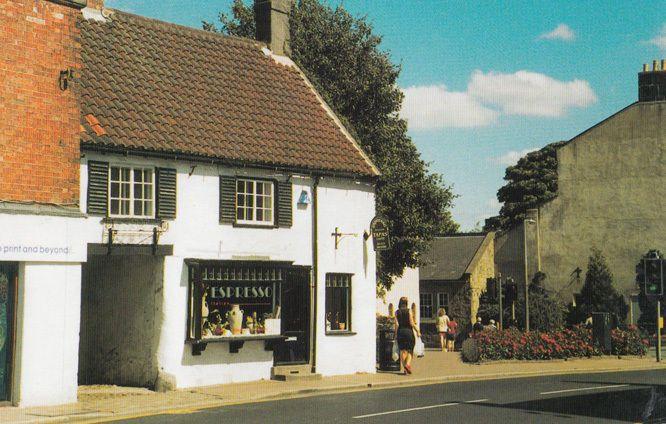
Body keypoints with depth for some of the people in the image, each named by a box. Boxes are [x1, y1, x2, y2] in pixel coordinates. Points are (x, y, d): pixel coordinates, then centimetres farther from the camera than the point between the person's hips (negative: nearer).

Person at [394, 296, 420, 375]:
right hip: (408, 331, -2)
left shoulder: (397, 312, 2)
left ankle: (405, 368, 6)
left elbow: (397, 324, -2)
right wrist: (417, 331, -1)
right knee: (410, 350, 6)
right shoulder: (409, 311, -4)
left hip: (400, 332, 2)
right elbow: (412, 323, -8)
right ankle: (408, 364, -17)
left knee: (403, 351, 7)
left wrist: (396, 334, 3)